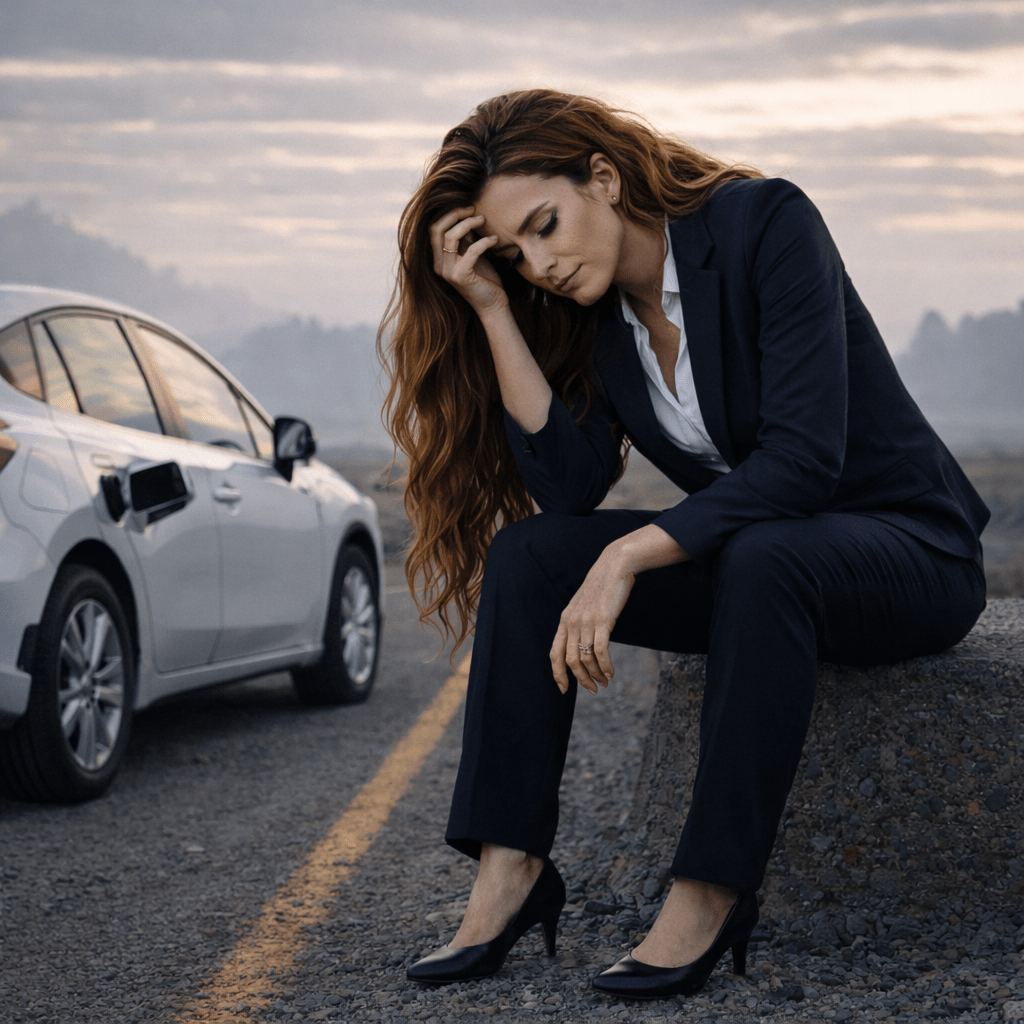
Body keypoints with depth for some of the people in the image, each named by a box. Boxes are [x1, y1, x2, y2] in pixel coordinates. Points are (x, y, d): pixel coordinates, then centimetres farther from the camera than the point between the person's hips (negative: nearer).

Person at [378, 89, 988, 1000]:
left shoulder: (765, 223, -18)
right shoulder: (585, 316, 1)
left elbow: (804, 456, -26)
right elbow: (571, 488, -12)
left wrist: (627, 558, -30)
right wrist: (493, 310, -15)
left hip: (911, 551, -6)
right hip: (746, 557, 6)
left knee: (760, 556, -39)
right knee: (528, 554, -16)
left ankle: (710, 895, -32)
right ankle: (510, 870, -21)